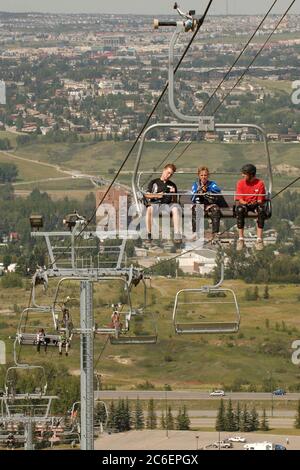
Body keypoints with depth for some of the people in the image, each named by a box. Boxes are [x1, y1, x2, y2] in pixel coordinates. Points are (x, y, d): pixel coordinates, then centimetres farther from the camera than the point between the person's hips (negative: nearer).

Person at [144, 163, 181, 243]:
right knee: (149, 209, -38)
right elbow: (147, 195, 9)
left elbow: (174, 201, 19)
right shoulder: (154, 182, 17)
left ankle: (177, 235, -39)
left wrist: (173, 194, -2)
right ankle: (148, 234, -34)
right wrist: (156, 195, -9)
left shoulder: (172, 185, 22)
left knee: (175, 209, -34)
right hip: (155, 203, -1)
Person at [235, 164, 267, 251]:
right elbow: (239, 200, -4)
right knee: (239, 209, -36)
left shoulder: (260, 183, -3)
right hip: (244, 204, 1)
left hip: (256, 204, 0)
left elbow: (261, 201, -4)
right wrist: (245, 203, -24)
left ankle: (259, 240, -37)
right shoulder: (240, 183, 0)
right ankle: (241, 239, -35)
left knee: (261, 209, -37)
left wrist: (256, 203, -26)